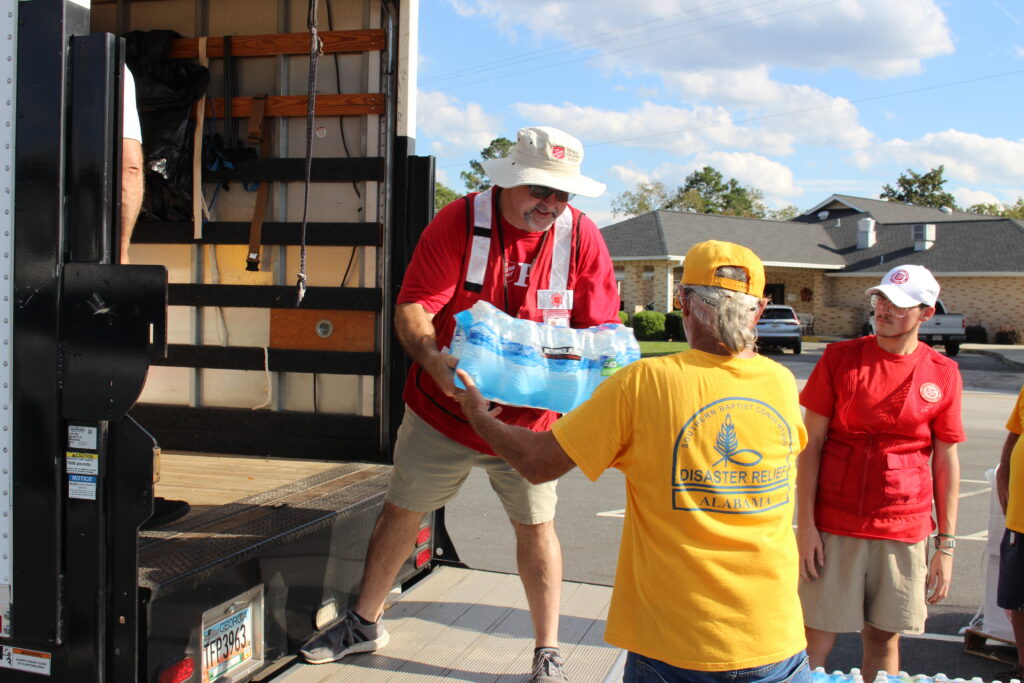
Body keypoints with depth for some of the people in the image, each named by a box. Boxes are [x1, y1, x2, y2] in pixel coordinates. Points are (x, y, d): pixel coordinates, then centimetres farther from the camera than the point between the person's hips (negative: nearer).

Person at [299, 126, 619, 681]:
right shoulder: (459, 222, -13)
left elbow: (602, 329, -3)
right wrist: (433, 359, -35)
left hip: (529, 417, 0)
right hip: (444, 409, 0)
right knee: (401, 512, 12)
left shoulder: (582, 237, -7)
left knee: (536, 527, 6)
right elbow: (412, 308, -16)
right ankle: (364, 623, 33)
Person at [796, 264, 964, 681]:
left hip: (905, 532, 2)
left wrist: (946, 545, 5)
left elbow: (946, 462, 7)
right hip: (834, 527, -1)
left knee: (884, 638, 11)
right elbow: (811, 444, -1)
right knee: (819, 636, 1)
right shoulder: (839, 358, -1)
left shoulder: (942, 374, 3)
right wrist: (805, 524, -7)